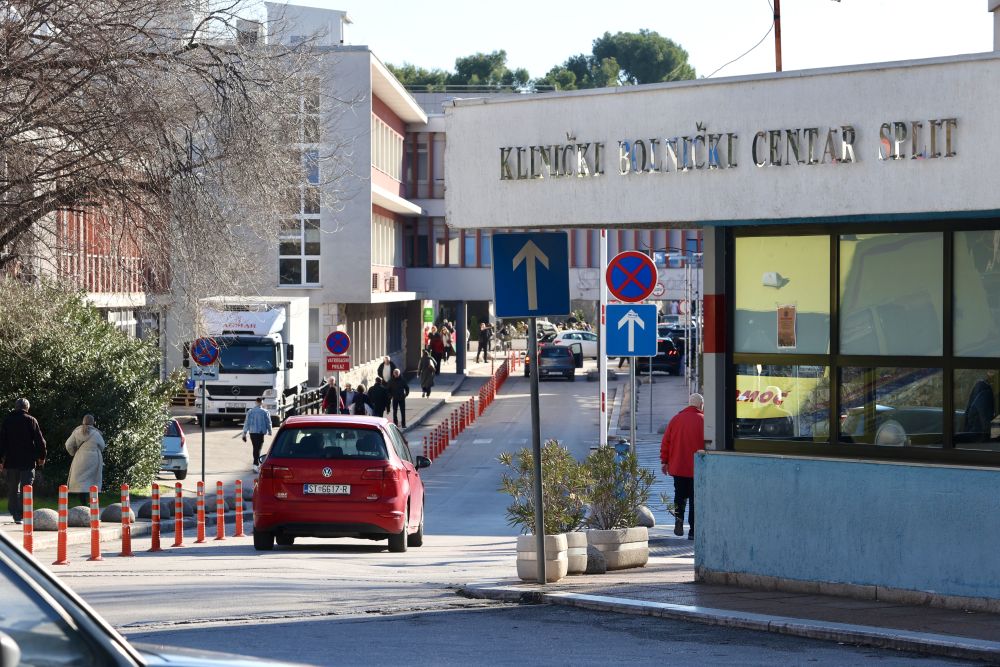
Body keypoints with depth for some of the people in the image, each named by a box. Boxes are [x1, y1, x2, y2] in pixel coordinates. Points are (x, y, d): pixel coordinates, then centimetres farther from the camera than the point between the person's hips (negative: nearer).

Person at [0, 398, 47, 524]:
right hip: (28, 461, -2)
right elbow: (40, 440, -2)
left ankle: (15, 514, 12)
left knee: (12, 489, 12)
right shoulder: (31, 421, -3)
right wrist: (41, 457, 9)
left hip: (11, 461, 2)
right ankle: (22, 515, -12)